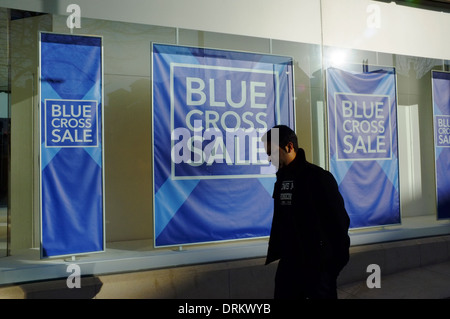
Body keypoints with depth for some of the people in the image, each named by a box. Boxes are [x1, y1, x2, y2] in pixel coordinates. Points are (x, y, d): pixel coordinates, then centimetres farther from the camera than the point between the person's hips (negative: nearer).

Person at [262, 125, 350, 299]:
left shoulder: (318, 177, -14)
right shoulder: (281, 179, 8)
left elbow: (339, 220, -14)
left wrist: (338, 258, -12)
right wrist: (275, 251, 12)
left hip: (318, 263, -7)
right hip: (289, 261, 7)